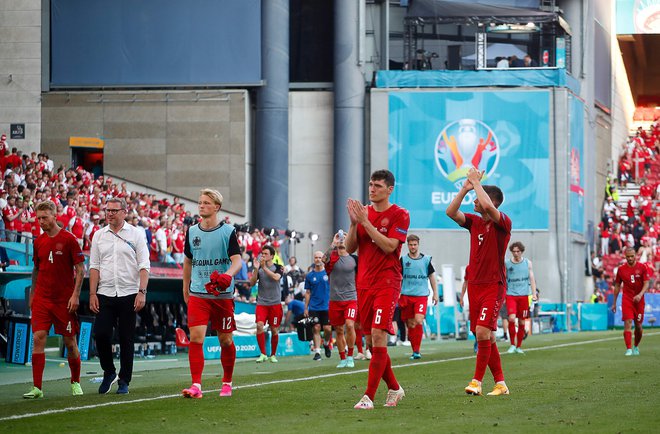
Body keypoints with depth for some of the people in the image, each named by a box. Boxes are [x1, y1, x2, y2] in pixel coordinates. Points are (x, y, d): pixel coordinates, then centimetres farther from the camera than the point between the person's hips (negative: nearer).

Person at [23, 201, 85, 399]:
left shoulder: (68, 240, -6)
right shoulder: (38, 242, 8)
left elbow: (80, 269, -5)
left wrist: (75, 295, -13)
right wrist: (32, 295, 16)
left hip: (64, 300, -4)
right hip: (42, 299, 4)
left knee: (70, 342, 4)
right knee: (38, 339, -8)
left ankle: (75, 383, 23)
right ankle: (37, 388, -10)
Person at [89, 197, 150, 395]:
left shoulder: (136, 234, 2)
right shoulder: (99, 236, 10)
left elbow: (144, 266, -2)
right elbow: (94, 266, 10)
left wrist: (142, 292, -11)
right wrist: (92, 294, 2)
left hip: (128, 295, -2)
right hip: (105, 295, 2)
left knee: (126, 339, 1)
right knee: (100, 334, -8)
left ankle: (124, 381, 10)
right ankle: (109, 372, 14)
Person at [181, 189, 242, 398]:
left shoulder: (228, 231, -3)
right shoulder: (192, 232, 8)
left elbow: (237, 260, -12)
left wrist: (228, 275, -32)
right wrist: (185, 289, 20)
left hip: (223, 294, -2)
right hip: (197, 293, 2)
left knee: (225, 340, 7)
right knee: (195, 337, -13)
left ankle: (227, 383, 24)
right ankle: (196, 386, -16)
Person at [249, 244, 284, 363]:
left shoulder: (278, 267, 0)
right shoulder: (259, 267, 5)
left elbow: (276, 277, -20)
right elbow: (252, 283, -3)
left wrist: (264, 267, -22)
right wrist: (256, 269, -15)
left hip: (275, 303, -1)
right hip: (261, 303, 1)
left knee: (274, 330, 4)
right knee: (259, 325, -18)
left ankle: (273, 355, 19)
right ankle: (263, 354, -14)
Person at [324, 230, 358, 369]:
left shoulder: (354, 259, 5)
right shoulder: (333, 257, 1)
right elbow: (324, 259, -23)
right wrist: (333, 244, -28)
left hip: (351, 298, -1)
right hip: (335, 299, 1)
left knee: (350, 325, -18)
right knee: (339, 330, 5)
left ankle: (350, 357, -4)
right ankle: (342, 359, 16)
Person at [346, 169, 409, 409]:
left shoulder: (399, 215, -4)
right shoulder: (364, 212, 12)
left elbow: (389, 246, -16)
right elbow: (350, 248, 8)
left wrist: (365, 221, -17)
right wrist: (354, 223, -8)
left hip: (387, 283, -6)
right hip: (364, 283, 6)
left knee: (378, 336, -16)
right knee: (371, 341, 8)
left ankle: (369, 396, -17)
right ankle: (394, 389, 24)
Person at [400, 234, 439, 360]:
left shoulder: (426, 259, 6)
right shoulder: (403, 260, 5)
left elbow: (432, 277, 13)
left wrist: (435, 294, 10)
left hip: (422, 295, -1)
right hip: (406, 295, 1)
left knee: (418, 320, -18)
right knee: (410, 324, 3)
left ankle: (416, 350, -14)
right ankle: (415, 351, 13)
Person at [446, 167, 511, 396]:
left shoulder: (503, 223, -8)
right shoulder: (474, 222, 11)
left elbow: (488, 206, -27)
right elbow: (451, 212, -1)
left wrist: (476, 182, -14)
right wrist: (465, 188, -5)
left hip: (493, 285, -7)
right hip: (474, 285, 7)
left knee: (482, 332, -17)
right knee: (486, 337, 6)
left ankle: (477, 381, -11)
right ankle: (500, 383, 12)